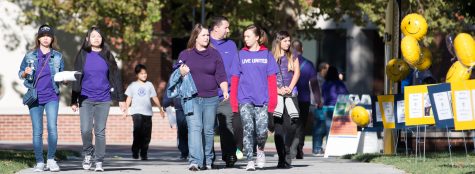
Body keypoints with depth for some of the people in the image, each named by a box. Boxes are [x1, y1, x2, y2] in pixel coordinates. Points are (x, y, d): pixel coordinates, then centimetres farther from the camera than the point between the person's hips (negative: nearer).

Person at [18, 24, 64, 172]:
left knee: (52, 127, -15)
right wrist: (25, 73, -11)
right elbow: (20, 74, 11)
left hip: (52, 97, 0)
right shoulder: (30, 56, 7)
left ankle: (51, 159, -1)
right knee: (37, 131, 0)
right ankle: (39, 162, 7)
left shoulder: (57, 57, 7)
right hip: (35, 97, 0)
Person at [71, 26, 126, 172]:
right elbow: (77, 78, 6)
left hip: (103, 99, 0)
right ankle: (87, 154, 14)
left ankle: (99, 162, 7)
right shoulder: (83, 55, 4)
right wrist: (74, 100, 3)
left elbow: (116, 77, 6)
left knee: (100, 131, 1)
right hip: (86, 99, 0)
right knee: (85, 130, -11)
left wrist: (121, 98, 3)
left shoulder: (107, 56, 5)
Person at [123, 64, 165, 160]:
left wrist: (161, 109, 15)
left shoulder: (149, 85, 13)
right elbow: (129, 98, 11)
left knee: (147, 134, -1)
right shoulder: (133, 85, 9)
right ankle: (135, 151, -10)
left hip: (147, 113, 2)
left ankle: (144, 153, 7)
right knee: (138, 131, -18)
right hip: (137, 112, -2)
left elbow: (155, 98, 16)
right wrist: (126, 111, 4)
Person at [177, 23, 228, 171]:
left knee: (209, 130, 6)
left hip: (210, 98, 1)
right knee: (194, 128, -14)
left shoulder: (214, 54, 10)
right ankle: (195, 161, -21)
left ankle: (207, 161, 17)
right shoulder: (185, 55, 9)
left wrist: (225, 91, -9)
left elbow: (221, 76, 6)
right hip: (192, 98, -1)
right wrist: (181, 73, -9)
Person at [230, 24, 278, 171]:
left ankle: (260, 150, 24)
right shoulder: (241, 55, 8)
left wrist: (272, 102, -4)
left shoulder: (266, 54, 7)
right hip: (245, 100, 0)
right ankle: (249, 161, -2)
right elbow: (235, 79, 7)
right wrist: (233, 102, -1)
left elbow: (272, 80, 4)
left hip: (263, 100, 0)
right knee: (248, 129, -9)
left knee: (262, 131, -7)